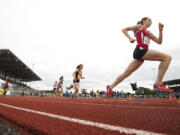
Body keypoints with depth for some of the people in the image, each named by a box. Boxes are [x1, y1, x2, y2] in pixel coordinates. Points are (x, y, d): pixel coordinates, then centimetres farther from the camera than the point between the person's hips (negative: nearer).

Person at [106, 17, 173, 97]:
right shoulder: (139, 26, 13)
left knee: (126, 73, 4)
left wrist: (160, 30, 15)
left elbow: (159, 42, 26)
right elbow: (124, 29, 8)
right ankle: (158, 83, -18)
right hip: (140, 50, -8)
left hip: (142, 52, 8)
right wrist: (130, 38, -10)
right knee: (167, 57, -10)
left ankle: (110, 87, 10)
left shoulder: (149, 33, 32)